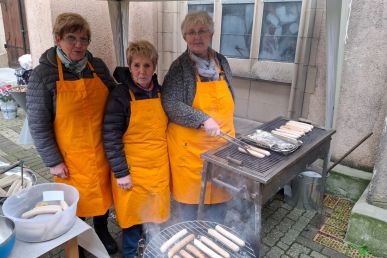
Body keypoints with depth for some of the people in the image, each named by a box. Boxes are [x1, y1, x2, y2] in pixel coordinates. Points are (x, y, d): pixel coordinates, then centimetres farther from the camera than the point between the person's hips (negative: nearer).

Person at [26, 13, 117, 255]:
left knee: (102, 190, 19)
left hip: (102, 150, 4)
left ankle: (102, 230, 47)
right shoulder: (43, 74, -12)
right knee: (75, 199, 14)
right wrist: (52, 161, -10)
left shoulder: (98, 65, -2)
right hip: (70, 155, -3)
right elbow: (38, 124, -10)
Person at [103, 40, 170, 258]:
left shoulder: (161, 92, 3)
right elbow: (111, 138, -13)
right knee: (133, 215, 10)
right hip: (132, 168, -4)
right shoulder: (120, 95, -13)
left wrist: (167, 162, 13)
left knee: (155, 215, 17)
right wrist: (120, 172, -14)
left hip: (159, 166, 5)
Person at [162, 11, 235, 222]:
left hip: (221, 141, 5)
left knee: (219, 191, 14)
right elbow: (170, 104, -17)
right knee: (189, 191, 9)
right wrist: (203, 120, -25)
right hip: (190, 145, -4)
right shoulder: (180, 66, -8)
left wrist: (224, 126, 13)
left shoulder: (221, 62, 7)